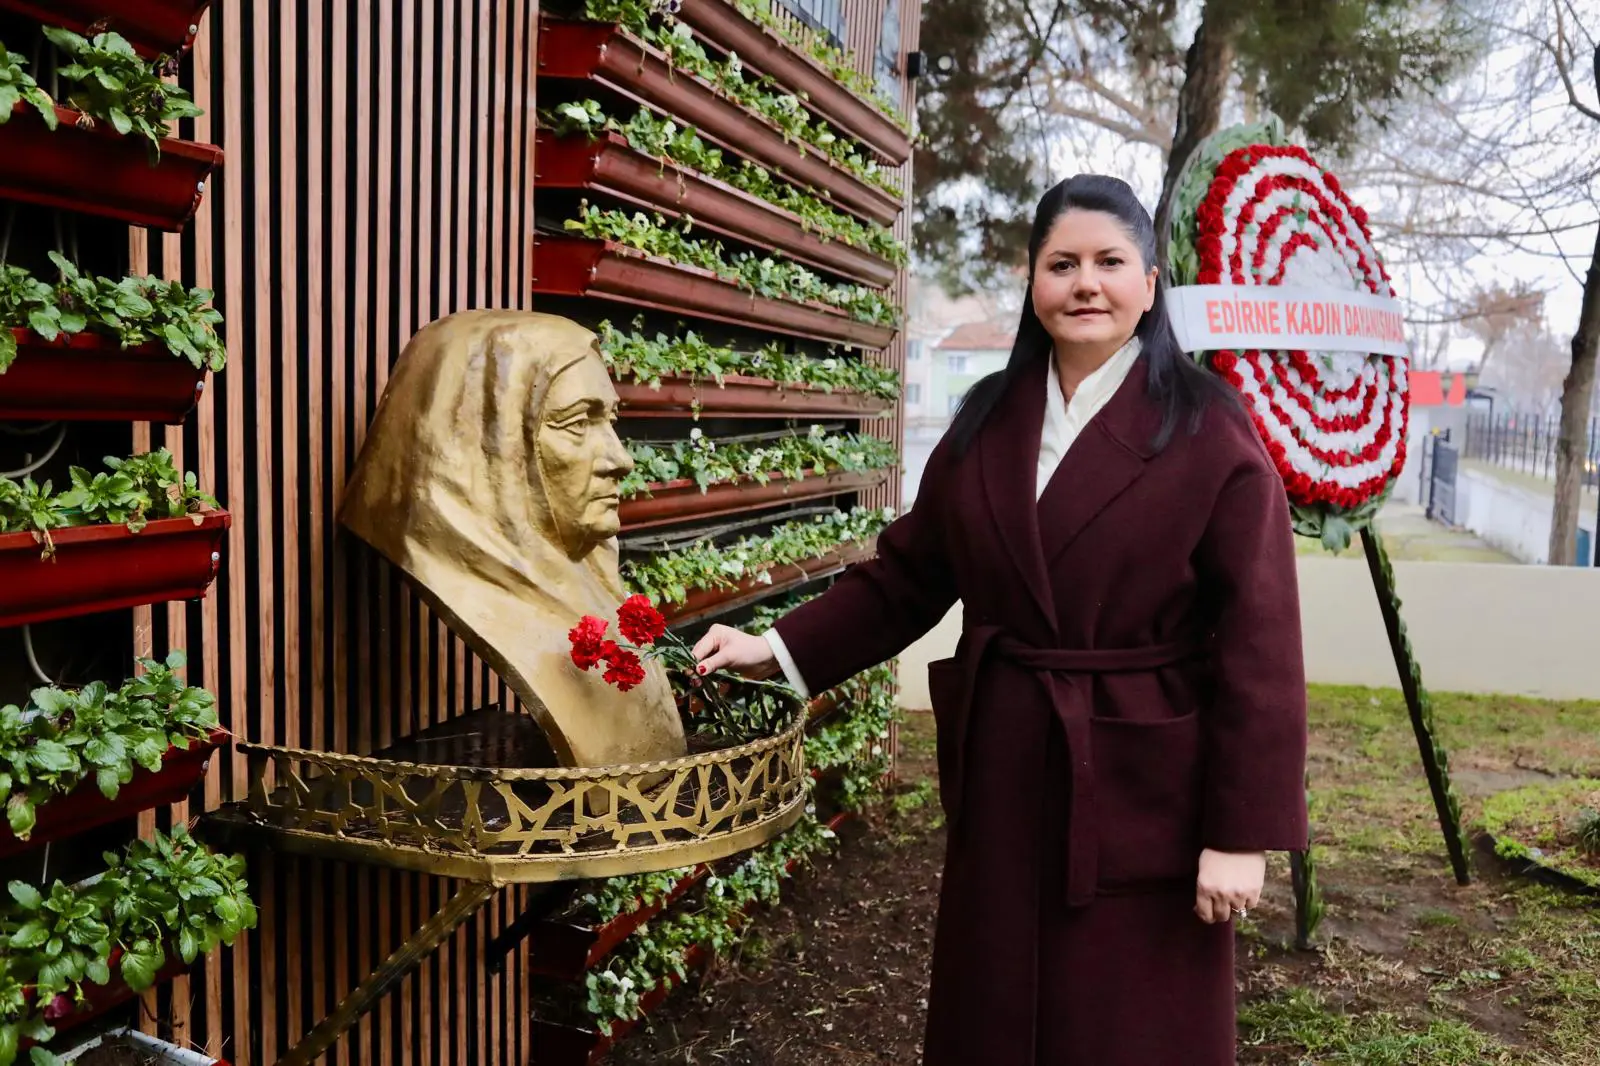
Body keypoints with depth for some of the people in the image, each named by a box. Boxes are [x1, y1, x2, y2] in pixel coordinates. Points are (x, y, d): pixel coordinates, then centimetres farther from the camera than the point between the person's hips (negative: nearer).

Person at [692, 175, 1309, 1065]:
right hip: (1003, 780, 5)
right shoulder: (988, 420, 5)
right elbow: (908, 575, 8)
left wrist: (1241, 832, -13)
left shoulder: (1211, 434, -10)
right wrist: (780, 649, -1)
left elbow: (1258, 644, -12)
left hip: (1141, 789, -4)